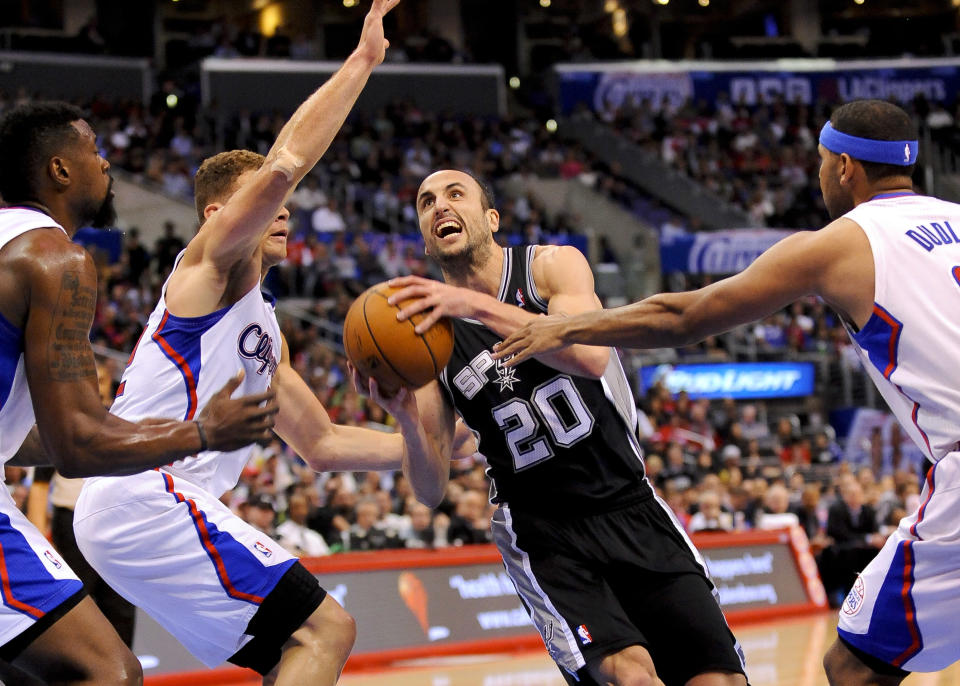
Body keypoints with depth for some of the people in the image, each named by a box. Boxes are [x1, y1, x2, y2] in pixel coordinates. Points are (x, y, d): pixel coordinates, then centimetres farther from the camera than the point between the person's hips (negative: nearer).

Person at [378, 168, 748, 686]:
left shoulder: (552, 265, -4)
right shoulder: (426, 325, 0)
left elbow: (589, 355, -27)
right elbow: (431, 490, -6)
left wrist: (477, 305, -34)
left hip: (634, 513, 1)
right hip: (543, 535, -1)